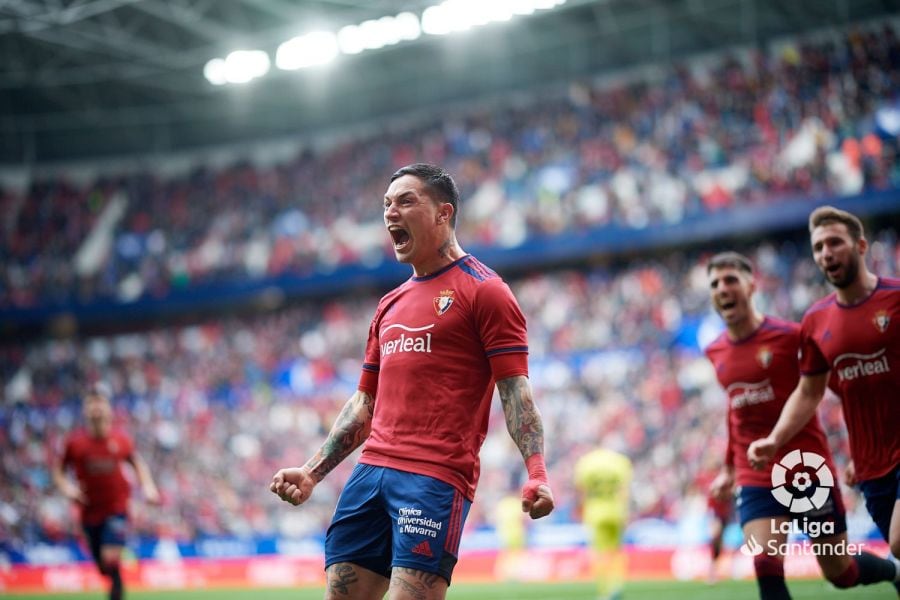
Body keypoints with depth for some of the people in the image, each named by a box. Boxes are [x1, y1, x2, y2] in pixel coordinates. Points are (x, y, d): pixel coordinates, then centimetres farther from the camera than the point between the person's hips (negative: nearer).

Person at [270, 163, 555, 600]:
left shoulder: (483, 290, 0)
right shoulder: (390, 305, 22)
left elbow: (515, 390, -7)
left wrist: (536, 472, -20)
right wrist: (312, 471, 18)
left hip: (436, 477, -7)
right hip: (371, 468, 7)